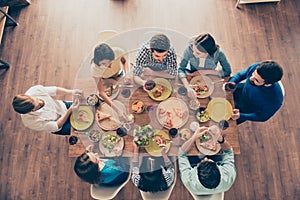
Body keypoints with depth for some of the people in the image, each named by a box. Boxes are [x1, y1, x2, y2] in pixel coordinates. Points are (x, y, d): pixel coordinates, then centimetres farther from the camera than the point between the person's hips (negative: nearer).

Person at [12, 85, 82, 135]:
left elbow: (56, 90, -14)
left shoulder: (35, 90, -31)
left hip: (62, 106, 4)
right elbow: (57, 126, -26)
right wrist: (70, 110, -38)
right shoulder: (31, 122, -35)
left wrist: (71, 92, -32)